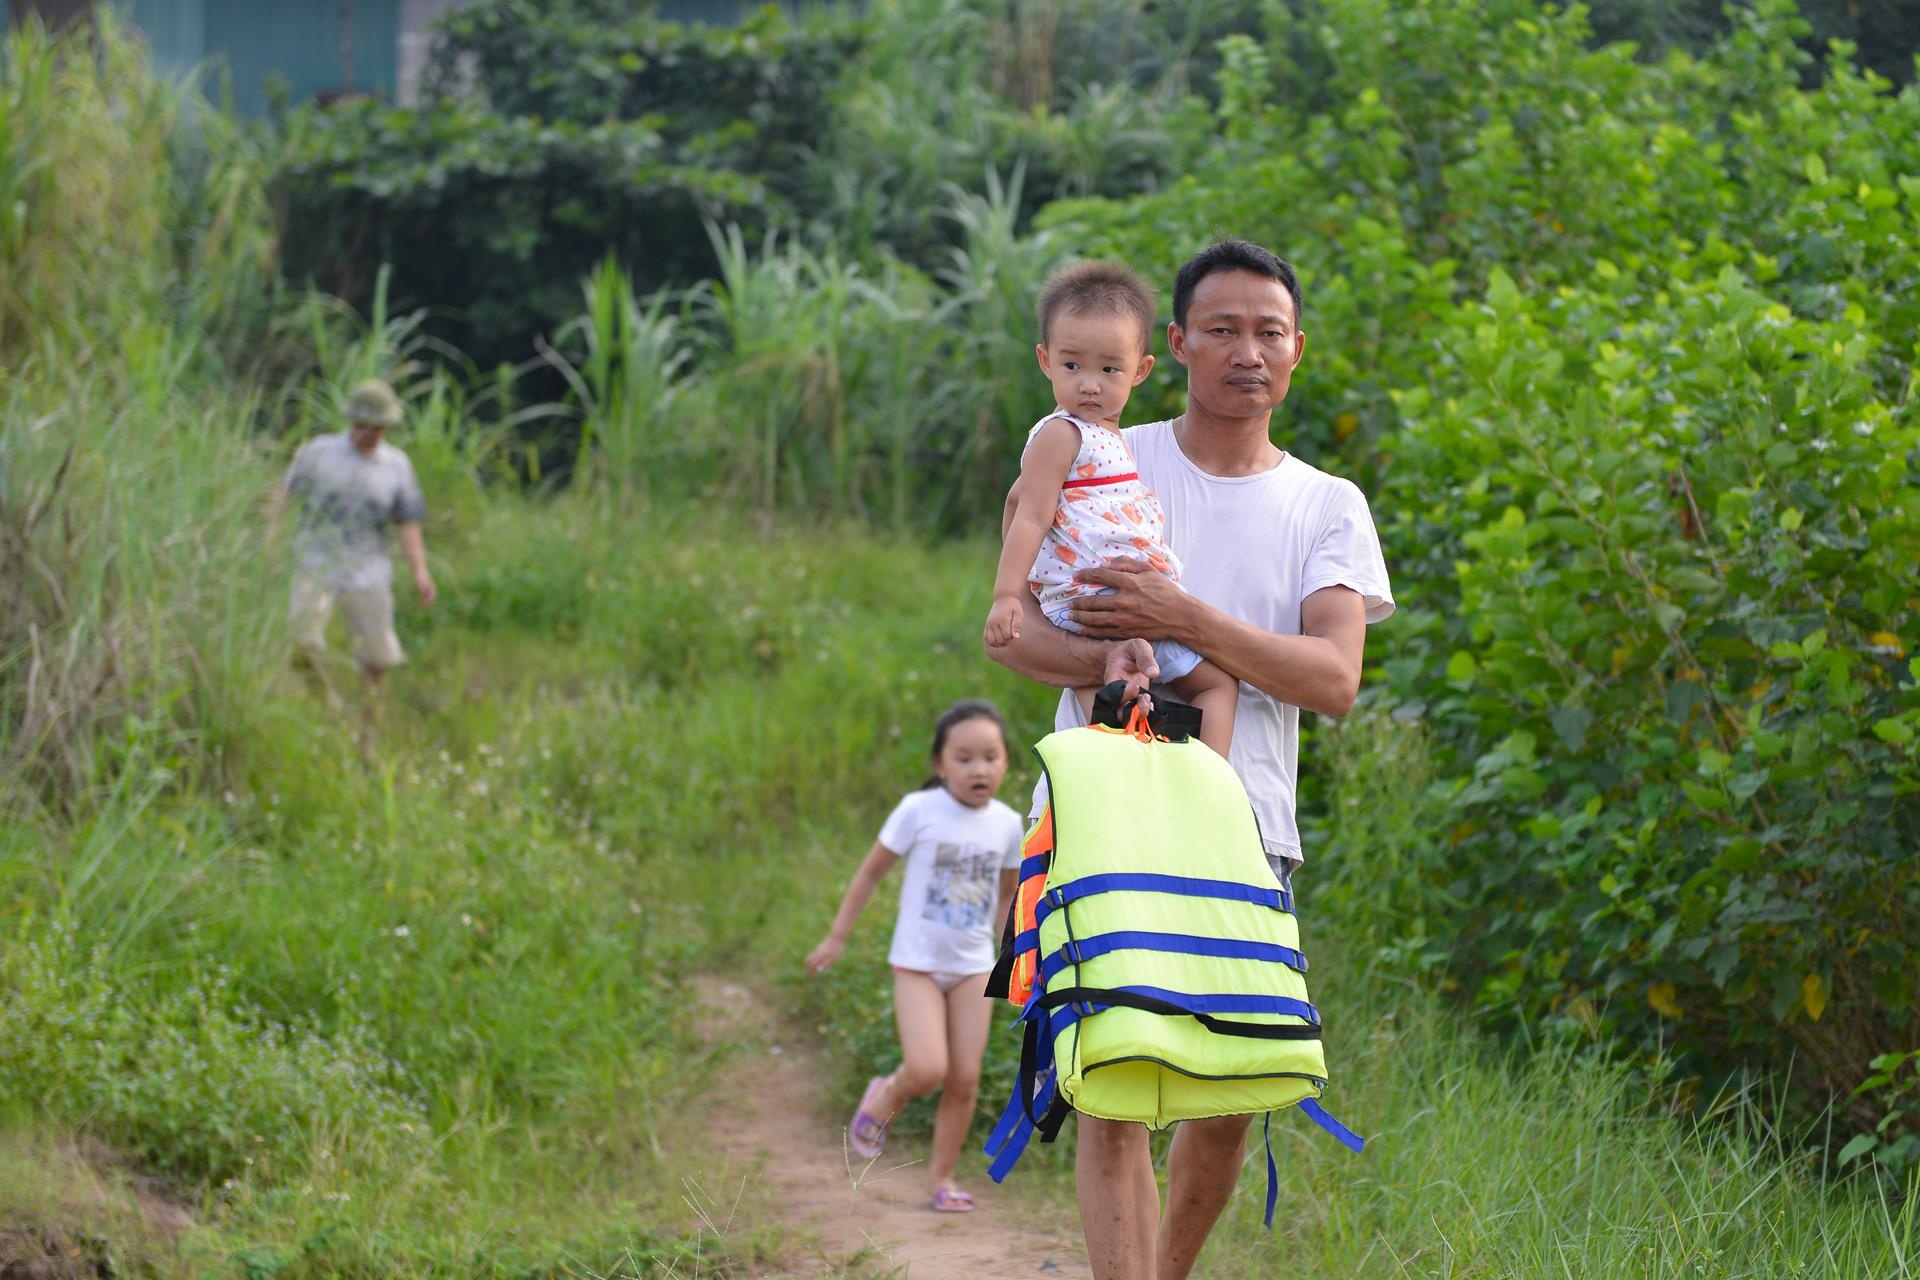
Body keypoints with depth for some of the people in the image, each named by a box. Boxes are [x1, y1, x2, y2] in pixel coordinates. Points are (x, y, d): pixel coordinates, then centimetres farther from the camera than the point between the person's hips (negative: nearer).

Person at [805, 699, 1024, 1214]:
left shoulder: (1007, 824, -1)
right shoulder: (919, 811, -12)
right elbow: (872, 870, -2)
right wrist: (837, 937, 2)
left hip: (973, 967, 4)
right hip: (918, 962, -4)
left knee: (965, 1078, 1)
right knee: (927, 1070, -17)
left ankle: (942, 1176, 17)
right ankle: (884, 1098, 16)